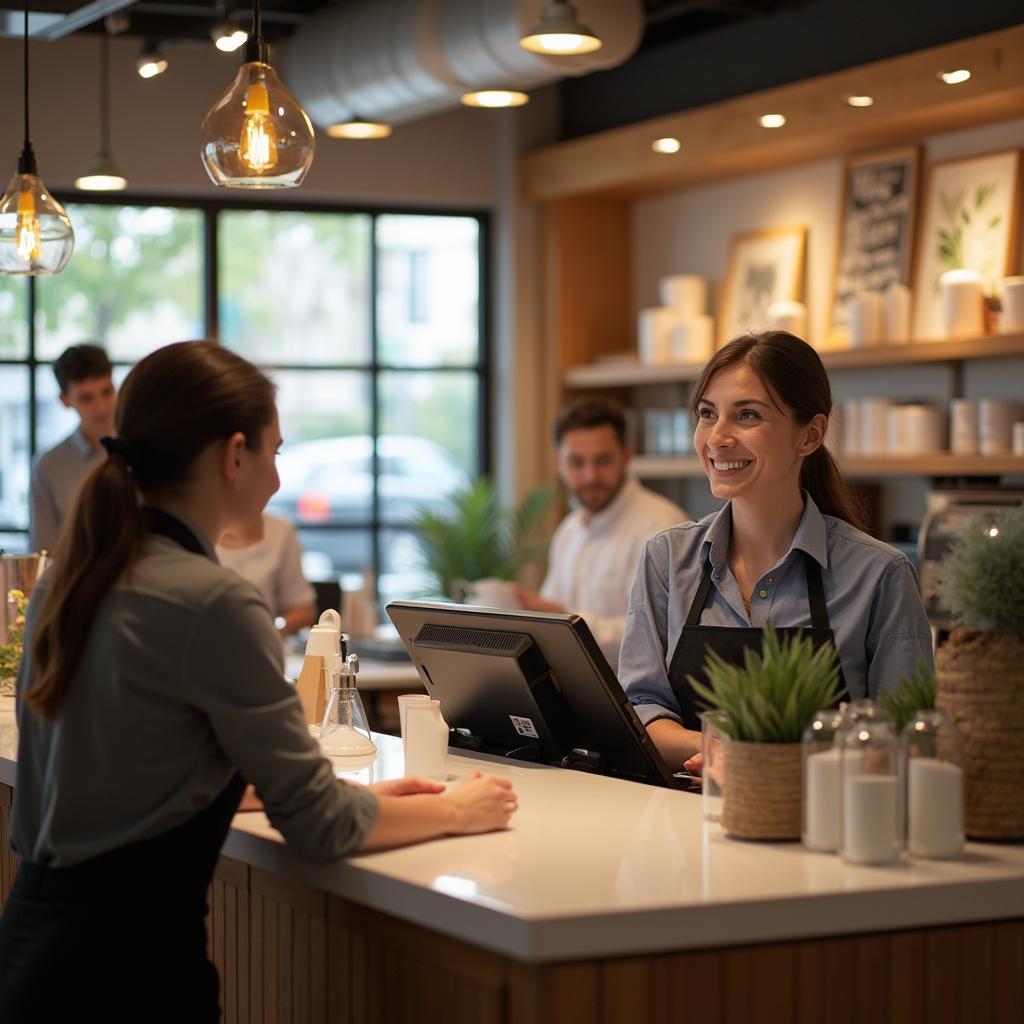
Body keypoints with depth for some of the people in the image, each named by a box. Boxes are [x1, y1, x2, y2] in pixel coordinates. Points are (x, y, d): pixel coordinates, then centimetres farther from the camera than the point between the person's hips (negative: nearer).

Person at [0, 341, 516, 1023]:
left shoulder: (72, 577, 6)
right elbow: (318, 825, -14)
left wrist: (356, 795, 16)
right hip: (124, 963, -8)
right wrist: (456, 811, 4)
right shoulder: (212, 601, -19)